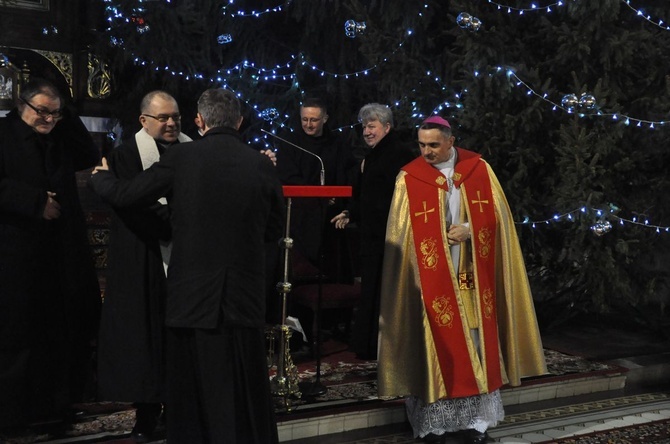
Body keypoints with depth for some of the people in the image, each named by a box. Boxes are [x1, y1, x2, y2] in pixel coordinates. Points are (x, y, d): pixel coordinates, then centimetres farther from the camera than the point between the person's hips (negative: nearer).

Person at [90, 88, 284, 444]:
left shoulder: (181, 157, -7)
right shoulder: (262, 165, -3)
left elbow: (124, 194, 2)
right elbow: (275, 230, 7)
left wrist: (99, 176, 24)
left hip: (191, 297, -1)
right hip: (244, 299, 1)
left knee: (195, 397, 12)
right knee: (246, 398, 13)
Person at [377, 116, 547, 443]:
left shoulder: (478, 169, 4)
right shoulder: (409, 177, -2)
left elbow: (497, 215, 3)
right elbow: (402, 232, -1)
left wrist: (469, 230, -12)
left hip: (472, 277, 2)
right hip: (432, 279, -2)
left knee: (475, 343, 5)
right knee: (436, 346, 1)